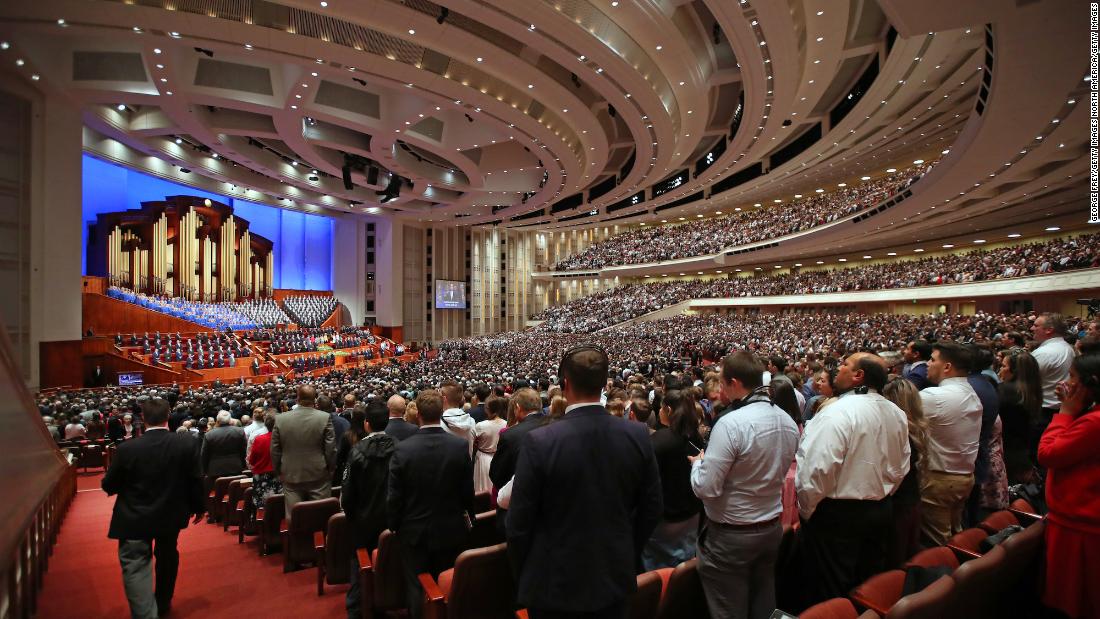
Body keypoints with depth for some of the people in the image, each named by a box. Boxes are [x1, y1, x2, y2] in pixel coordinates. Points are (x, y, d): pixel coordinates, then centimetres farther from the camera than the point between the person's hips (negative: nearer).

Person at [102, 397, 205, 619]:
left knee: (136, 568, 5)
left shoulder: (127, 448, -18)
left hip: (135, 519, -3)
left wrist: (128, 486, 19)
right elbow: (196, 480, -8)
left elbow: (108, 486, -5)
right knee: (167, 558, 24)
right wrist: (199, 507, 7)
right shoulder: (186, 443, -16)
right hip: (171, 516, 3)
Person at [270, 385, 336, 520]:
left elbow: (274, 451, 3)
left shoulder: (280, 419, -4)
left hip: (291, 477, 2)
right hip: (319, 477, -2)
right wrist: (330, 470, 7)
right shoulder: (325, 418, -11)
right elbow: (331, 449, -8)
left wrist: (279, 472, 16)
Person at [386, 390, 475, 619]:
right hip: (451, 530, 1)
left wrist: (394, 526, 7)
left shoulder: (403, 449, -18)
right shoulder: (461, 445, -16)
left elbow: (394, 496, -10)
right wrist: (469, 516, 12)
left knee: (418, 592, 17)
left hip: (415, 532, -1)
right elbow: (468, 489, -6)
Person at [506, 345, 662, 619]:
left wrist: (522, 578, 3)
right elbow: (651, 509, -1)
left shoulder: (539, 441, -22)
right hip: (615, 580, 3)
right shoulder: (637, 435, -11)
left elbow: (519, 522, -14)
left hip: (554, 586, -3)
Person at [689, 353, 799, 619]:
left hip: (730, 536, -7)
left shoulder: (731, 423, -25)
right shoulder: (789, 421, 0)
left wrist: (698, 463, -5)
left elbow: (706, 488, -25)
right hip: (772, 530, 8)